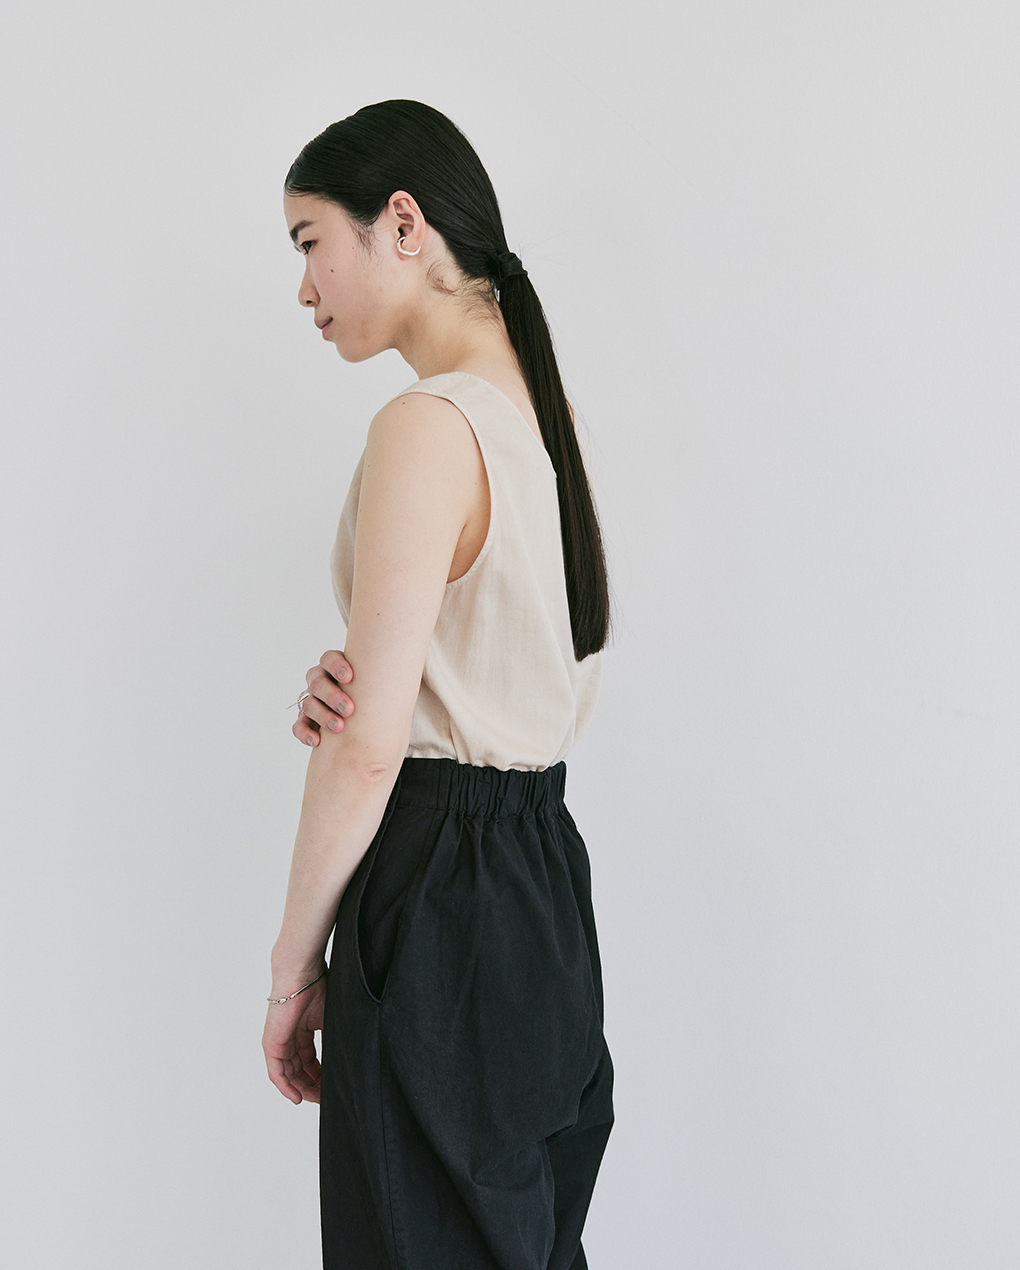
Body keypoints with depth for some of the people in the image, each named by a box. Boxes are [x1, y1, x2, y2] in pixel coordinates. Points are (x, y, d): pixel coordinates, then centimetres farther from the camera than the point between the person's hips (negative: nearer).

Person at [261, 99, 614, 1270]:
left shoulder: (428, 426, -18)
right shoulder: (549, 414, 10)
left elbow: (369, 751, -19)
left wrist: (294, 966, -7)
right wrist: (364, 691, -2)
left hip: (438, 893, -9)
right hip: (546, 872, 9)